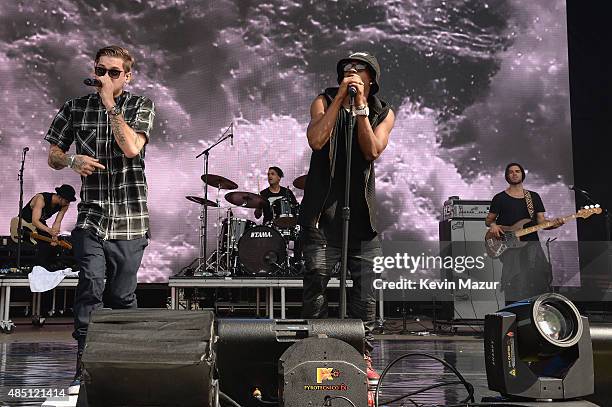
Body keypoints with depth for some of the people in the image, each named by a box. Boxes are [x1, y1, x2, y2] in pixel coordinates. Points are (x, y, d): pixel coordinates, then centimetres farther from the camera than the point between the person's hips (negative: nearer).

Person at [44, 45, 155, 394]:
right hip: (91, 217, 1)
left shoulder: (141, 106, 3)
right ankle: (84, 371, -2)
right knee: (91, 290, -9)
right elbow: (53, 156, 15)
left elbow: (132, 147, -15)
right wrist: (72, 160, -7)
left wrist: (110, 104, -11)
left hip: (129, 219, -1)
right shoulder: (75, 108, 10)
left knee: (122, 296, 6)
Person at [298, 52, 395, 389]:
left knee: (364, 287, 2)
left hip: (361, 209, 2)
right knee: (316, 279, -6)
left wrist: (360, 106, -12)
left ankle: (363, 356, 11)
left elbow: (372, 150, -9)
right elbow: (316, 140, -14)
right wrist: (340, 98, -13)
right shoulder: (324, 102, 5)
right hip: (323, 207, -2)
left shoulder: (383, 113, 10)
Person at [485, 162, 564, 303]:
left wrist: (554, 223, -9)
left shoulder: (534, 196, 18)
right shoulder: (500, 198, 11)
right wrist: (493, 225, -7)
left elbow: (541, 221, 12)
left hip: (532, 243, 3)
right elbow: (488, 220, 15)